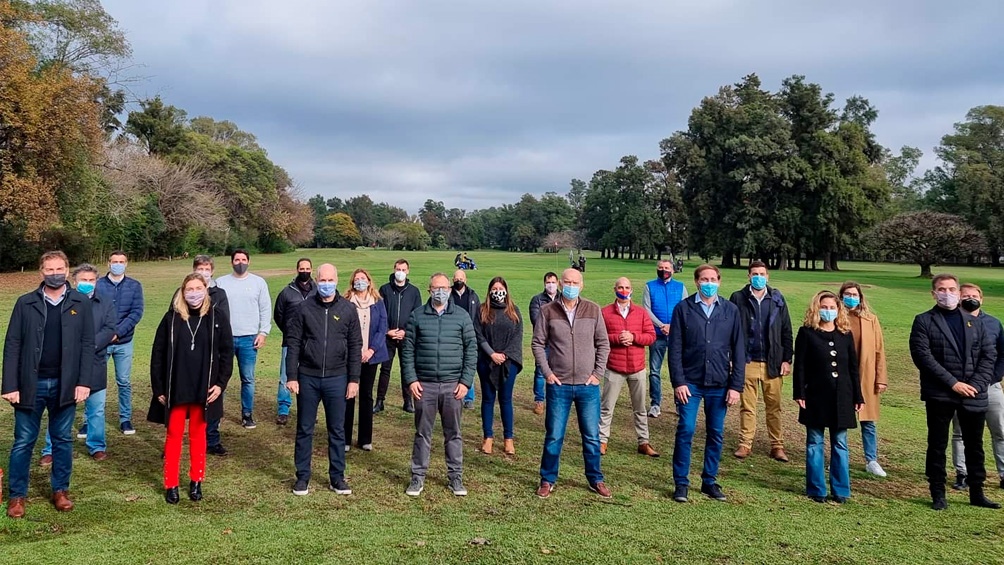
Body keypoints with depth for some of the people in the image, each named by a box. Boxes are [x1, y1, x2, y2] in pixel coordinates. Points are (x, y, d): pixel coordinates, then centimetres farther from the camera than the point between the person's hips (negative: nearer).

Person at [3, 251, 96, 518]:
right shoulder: (25, 303, 0)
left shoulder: (81, 303, 0)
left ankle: (60, 490, 25)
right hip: (31, 384, 0)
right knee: (23, 441, 8)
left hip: (65, 384, 0)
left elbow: (87, 345, -1)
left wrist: (84, 382, -8)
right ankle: (17, 495, 20)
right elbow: (12, 345, -1)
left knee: (62, 439, 12)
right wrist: (10, 385, -7)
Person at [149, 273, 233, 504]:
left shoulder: (217, 316, -4)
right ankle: (171, 484, 17)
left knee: (198, 434, 12)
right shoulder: (172, 318, -3)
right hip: (175, 388, 0)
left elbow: (227, 351, -1)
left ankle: (196, 481, 24)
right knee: (174, 434, 7)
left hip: (204, 388, 0)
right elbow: (158, 354, 1)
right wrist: (158, 388, -2)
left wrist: (221, 383, -7)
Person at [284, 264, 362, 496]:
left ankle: (337, 477, 20)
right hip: (308, 378, 0)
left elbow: (355, 346, 2)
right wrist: (291, 376, -5)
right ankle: (302, 477, 22)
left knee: (337, 430, 9)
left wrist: (354, 379, -1)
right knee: (304, 430, 9)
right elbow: (293, 343, 0)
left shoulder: (348, 309, 0)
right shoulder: (304, 309, -1)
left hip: (337, 379, 0)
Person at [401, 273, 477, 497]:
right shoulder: (417, 316, 2)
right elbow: (407, 350, 3)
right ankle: (418, 477, 19)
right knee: (422, 433, 8)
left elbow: (471, 349, 3)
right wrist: (411, 379, -5)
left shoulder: (461, 316, 3)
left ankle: (456, 477, 20)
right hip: (424, 385, 0)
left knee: (453, 433, 9)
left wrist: (466, 381, -4)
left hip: (453, 385, 0)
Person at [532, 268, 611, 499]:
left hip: (588, 385, 1)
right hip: (558, 385, -1)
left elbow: (603, 344, 5)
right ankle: (547, 480, 23)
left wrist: (598, 373, -2)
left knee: (592, 436, 11)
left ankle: (596, 480, 26)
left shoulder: (593, 310, 0)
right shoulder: (548, 311, -3)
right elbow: (538, 343, 1)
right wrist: (547, 372, -6)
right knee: (554, 436, 7)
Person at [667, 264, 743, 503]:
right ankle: (681, 483, 10)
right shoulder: (683, 308, -1)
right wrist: (678, 382, -9)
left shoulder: (731, 310, 4)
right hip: (690, 382, -2)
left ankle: (709, 481, 23)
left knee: (716, 434, 9)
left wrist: (736, 386, 0)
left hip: (719, 384, 2)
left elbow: (738, 350, 5)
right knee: (686, 431, -2)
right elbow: (675, 348, -2)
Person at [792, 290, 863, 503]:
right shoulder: (807, 333, -2)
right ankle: (816, 490, 14)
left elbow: (853, 367, 10)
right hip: (816, 396, -2)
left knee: (840, 444, 8)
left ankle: (840, 490, 17)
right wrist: (799, 394, -10)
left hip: (841, 397, 3)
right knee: (815, 443, 5)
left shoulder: (845, 334, 7)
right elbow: (800, 366, -4)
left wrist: (858, 397, 7)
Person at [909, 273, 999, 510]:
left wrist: (976, 385, -9)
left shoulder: (974, 322, 13)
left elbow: (989, 355, 6)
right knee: (937, 445, 4)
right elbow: (922, 356, -11)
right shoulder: (924, 321, 0)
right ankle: (938, 494, 15)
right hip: (939, 395, -4)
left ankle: (977, 493, 25)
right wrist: (953, 383, -15)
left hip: (974, 395, 4)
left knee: (975, 446, 12)